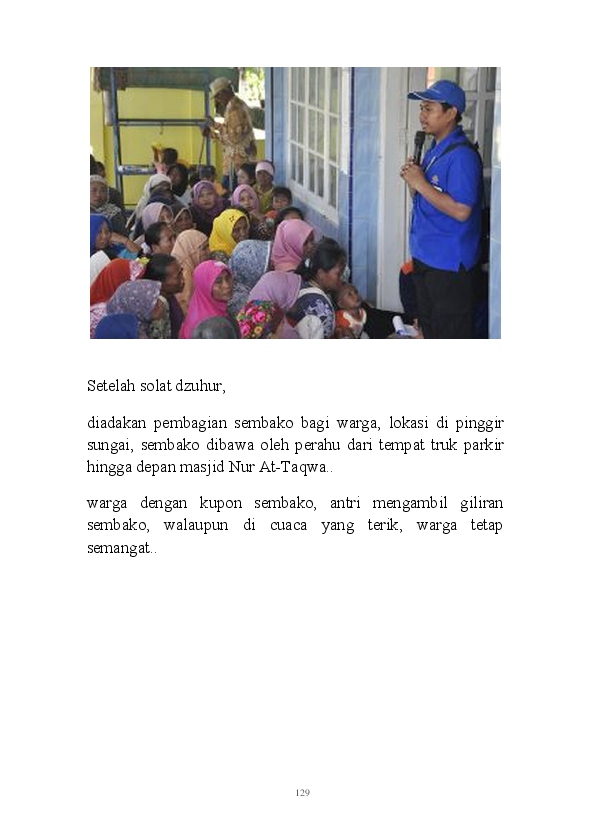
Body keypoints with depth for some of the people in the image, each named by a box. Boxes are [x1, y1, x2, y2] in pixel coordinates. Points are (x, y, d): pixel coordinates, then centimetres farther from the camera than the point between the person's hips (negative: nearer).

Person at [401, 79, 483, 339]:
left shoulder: (462, 155, -18)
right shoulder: (433, 151, 12)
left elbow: (460, 210, -25)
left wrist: (420, 183, -20)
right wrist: (412, 179, -1)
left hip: (450, 262, -10)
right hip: (425, 257, 10)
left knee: (451, 334, -2)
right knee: (429, 328, 20)